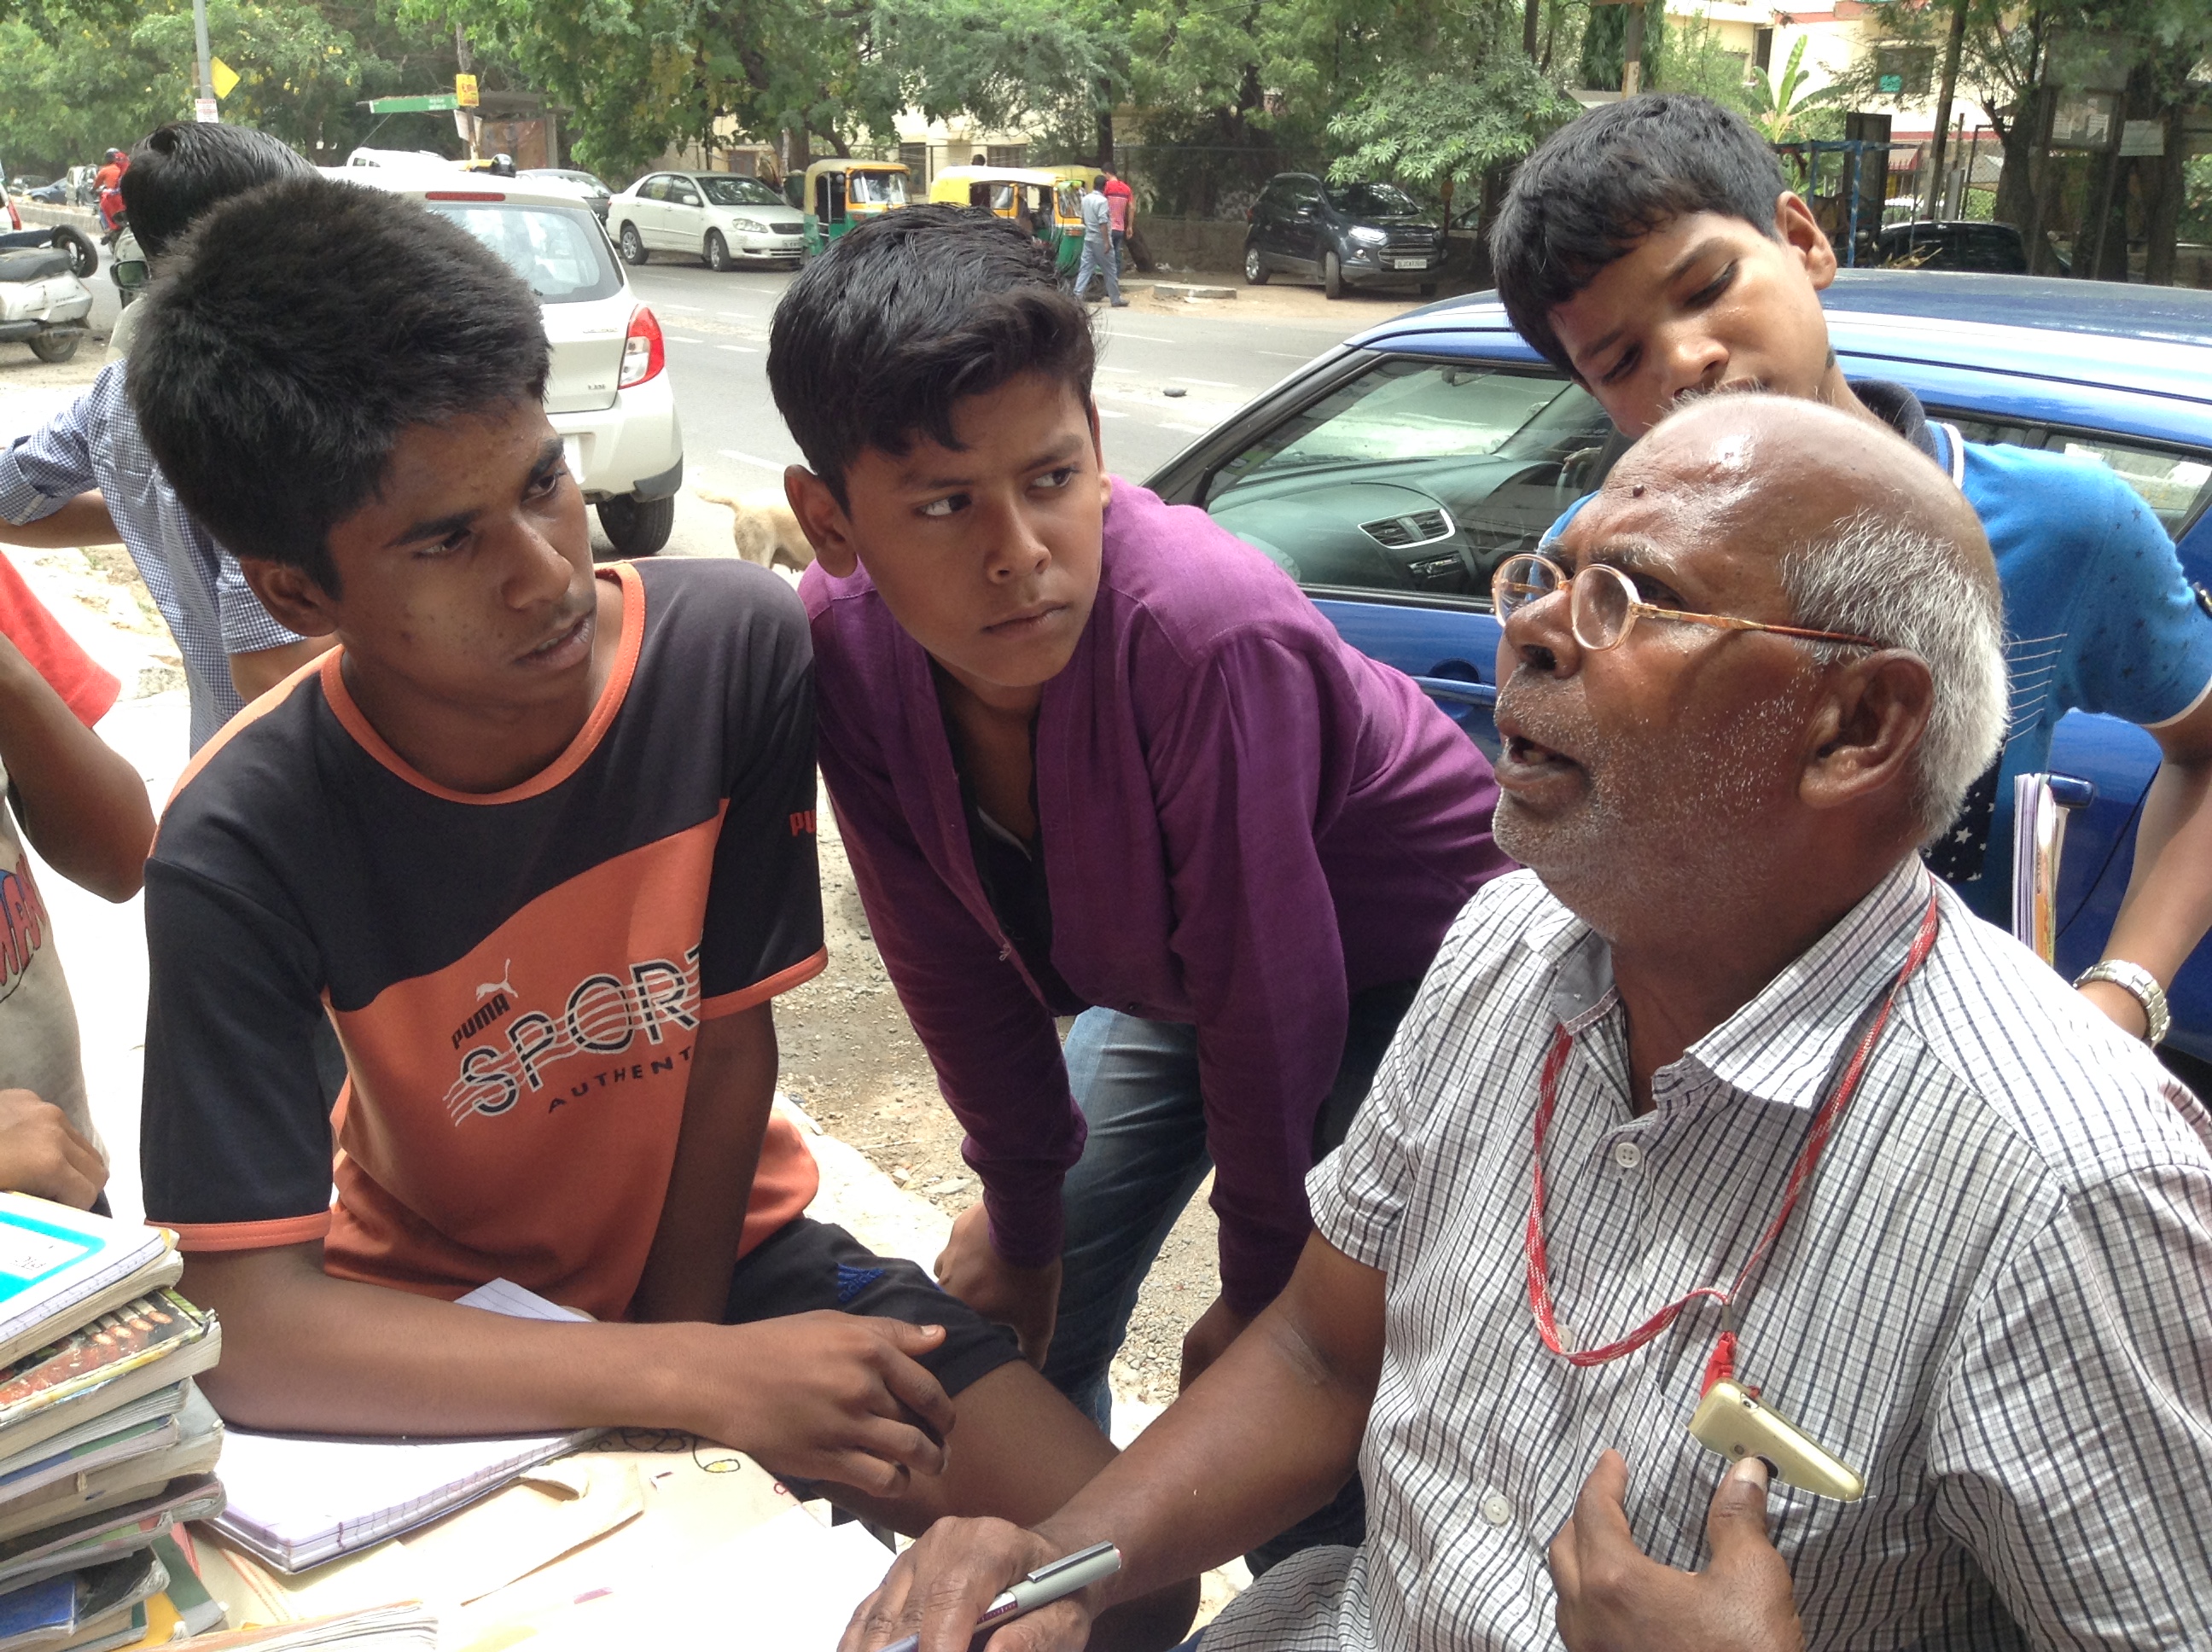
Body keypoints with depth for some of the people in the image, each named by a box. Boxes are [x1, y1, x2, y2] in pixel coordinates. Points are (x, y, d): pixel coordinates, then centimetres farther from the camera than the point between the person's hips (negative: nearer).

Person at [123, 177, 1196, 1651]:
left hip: (715, 1250, 1)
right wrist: (695, 1380, -35)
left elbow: (731, 1040, -11)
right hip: (430, 1324, 0)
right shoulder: (244, 847, -24)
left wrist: (676, 1325, -11)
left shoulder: (739, 648, -21)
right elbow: (247, 1326, -28)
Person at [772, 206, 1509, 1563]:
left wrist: (1263, 1288, -15)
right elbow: (953, 960, -10)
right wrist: (1024, 1220, -1)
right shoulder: (847, 647, -21)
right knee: (1020, 1329, 9)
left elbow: (1270, 999, -28)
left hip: (1416, 962, -5)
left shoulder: (1211, 636, -39)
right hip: (1168, 970, 6)